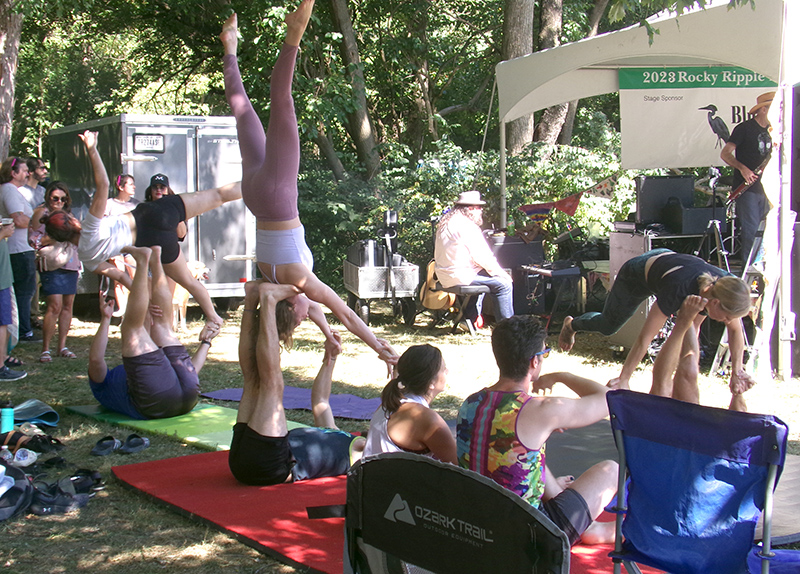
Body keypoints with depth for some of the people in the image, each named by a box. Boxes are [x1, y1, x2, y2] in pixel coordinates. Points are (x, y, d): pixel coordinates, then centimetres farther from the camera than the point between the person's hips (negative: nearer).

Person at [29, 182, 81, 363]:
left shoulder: (67, 214, 19)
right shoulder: (41, 213, 0)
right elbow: (33, 239, -7)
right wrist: (53, 237, -18)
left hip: (71, 264, 6)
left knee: (68, 305, 6)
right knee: (55, 306, -14)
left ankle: (62, 346, 14)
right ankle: (45, 349, -8)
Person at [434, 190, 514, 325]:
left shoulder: (447, 222, 15)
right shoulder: (466, 225, -16)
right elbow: (482, 256, -17)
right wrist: (501, 272, -3)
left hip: (445, 274, 10)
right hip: (459, 276, -10)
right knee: (504, 283, -8)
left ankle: (471, 318, 31)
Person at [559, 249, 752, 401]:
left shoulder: (726, 286, -33)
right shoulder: (678, 292, -48)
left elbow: (735, 330, -16)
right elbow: (645, 337, -42)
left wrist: (736, 374, -18)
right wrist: (623, 380, -39)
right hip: (636, 273, -4)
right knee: (608, 325, 17)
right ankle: (571, 325, 46)